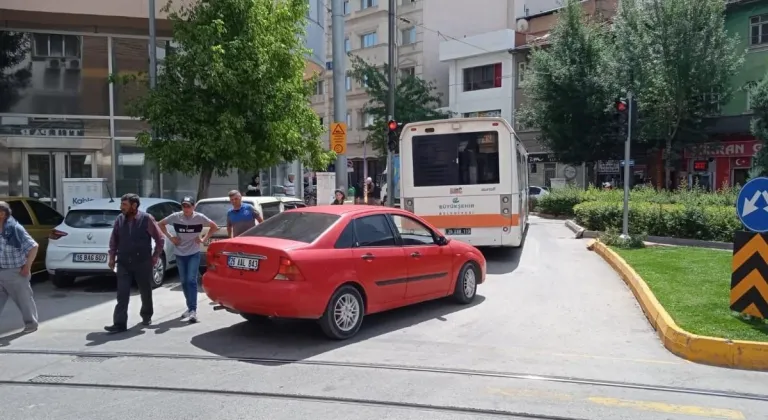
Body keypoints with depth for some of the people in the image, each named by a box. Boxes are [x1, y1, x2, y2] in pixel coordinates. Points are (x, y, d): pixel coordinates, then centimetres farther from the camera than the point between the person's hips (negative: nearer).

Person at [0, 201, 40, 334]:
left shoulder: (15, 228, -15)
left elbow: (34, 246, -14)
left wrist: (27, 266, -12)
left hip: (15, 272, -6)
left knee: (24, 299, 8)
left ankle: (31, 324, 23)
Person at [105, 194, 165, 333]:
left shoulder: (146, 219, -9)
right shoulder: (119, 219, 2)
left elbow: (160, 239, -3)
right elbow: (113, 240, 13)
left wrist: (155, 257, -2)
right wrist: (112, 257, 8)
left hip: (143, 263, -2)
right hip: (123, 264, 2)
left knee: (146, 292, 12)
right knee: (122, 295, -3)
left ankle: (147, 316, 32)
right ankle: (119, 324, -2)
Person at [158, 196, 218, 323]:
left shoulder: (200, 217, -10)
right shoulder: (175, 217, -6)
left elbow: (214, 227, 2)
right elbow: (161, 224, 10)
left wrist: (204, 239, -4)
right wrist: (170, 237, 1)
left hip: (194, 254, -3)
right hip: (180, 254, 3)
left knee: (191, 280, -12)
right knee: (184, 282, 9)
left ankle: (193, 310, -13)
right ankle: (190, 307, 23)